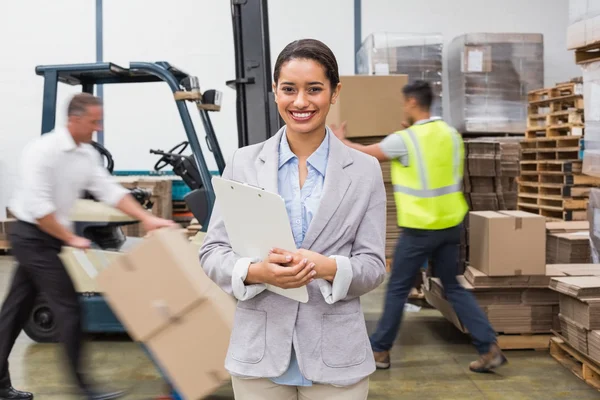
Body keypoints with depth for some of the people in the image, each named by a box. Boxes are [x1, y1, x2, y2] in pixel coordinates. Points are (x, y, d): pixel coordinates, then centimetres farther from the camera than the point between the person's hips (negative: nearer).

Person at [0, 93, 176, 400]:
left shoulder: (87, 154, 4)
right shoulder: (43, 151, -20)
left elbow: (109, 190, 2)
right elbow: (38, 207, -24)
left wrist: (146, 218, -7)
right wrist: (71, 238, -19)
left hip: (45, 239, 8)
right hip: (33, 237, -8)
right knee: (68, 308, -7)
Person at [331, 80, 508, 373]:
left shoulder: (405, 140, -14)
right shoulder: (451, 135, 4)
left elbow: (365, 154, 0)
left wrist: (340, 141, 19)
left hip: (419, 228, -6)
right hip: (451, 225, 6)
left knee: (397, 289, 8)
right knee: (453, 288, 16)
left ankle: (379, 350, 21)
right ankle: (489, 347, 11)